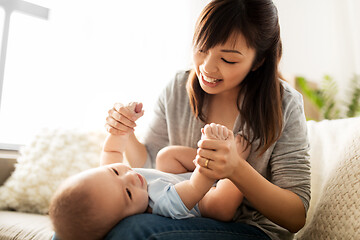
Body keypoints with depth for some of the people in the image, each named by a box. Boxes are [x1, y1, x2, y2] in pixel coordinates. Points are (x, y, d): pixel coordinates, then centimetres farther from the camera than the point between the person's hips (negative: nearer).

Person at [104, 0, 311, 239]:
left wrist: (237, 170, -32)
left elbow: (296, 218, -14)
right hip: (182, 221, 4)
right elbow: (147, 163, 8)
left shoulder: (284, 105, -14)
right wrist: (127, 135, -14)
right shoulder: (177, 90, -3)